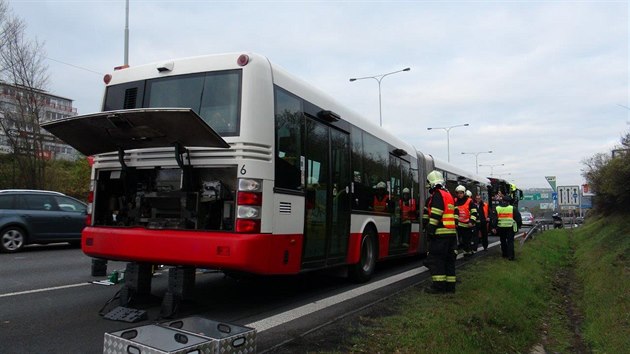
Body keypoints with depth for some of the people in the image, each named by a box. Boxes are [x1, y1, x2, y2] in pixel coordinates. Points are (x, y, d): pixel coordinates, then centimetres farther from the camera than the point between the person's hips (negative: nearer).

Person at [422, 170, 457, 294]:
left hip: (440, 234, -9)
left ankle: (438, 285, -4)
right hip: (451, 232, 9)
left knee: (435, 259, -4)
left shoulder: (437, 195, -9)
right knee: (449, 259, 12)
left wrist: (430, 229, -17)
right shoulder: (448, 195, 18)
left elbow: (435, 215, -18)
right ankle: (450, 285, 16)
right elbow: (454, 214, 20)